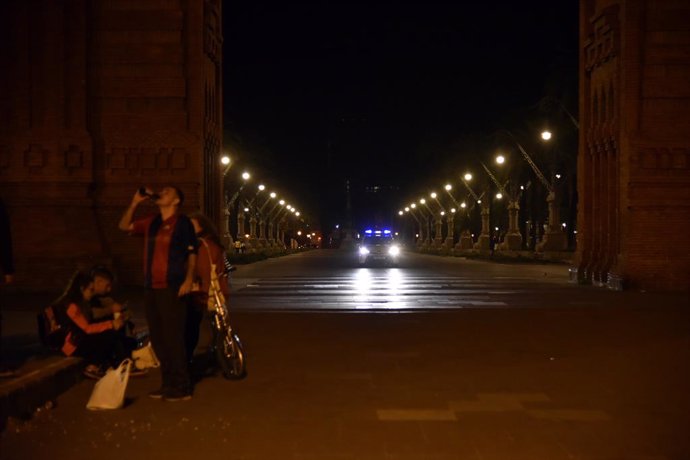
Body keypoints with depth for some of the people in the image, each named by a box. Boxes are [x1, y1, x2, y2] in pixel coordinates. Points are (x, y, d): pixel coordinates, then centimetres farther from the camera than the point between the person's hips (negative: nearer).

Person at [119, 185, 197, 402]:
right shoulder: (151, 222, 15)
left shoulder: (183, 222, -3)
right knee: (158, 339, 11)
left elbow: (192, 254, -5)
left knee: (173, 339, -8)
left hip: (172, 289, -7)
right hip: (151, 288, 7)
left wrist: (189, 279, -16)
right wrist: (135, 202, 10)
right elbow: (124, 226, 20)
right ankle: (168, 384, 20)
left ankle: (182, 388, -1)